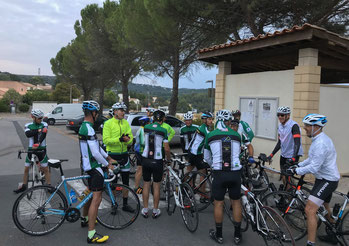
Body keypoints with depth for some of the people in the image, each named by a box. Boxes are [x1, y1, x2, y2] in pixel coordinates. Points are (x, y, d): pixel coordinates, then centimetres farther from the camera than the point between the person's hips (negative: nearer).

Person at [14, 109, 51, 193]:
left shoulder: (44, 125, -2)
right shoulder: (28, 125, 3)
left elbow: (43, 135, -20)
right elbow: (28, 134, -17)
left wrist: (38, 143, -35)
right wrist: (38, 130, -21)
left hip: (41, 149, -2)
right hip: (31, 149, 2)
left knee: (45, 169, 0)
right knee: (26, 169, 10)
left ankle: (49, 186, 9)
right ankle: (24, 186, 25)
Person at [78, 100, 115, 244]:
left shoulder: (84, 127, 12)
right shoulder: (89, 129, -22)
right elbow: (95, 153, -24)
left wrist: (108, 158, 19)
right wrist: (107, 165, -11)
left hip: (89, 166, 11)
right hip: (94, 167, -11)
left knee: (92, 194, 25)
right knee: (96, 199, -10)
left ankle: (85, 219, 43)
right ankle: (92, 235, -7)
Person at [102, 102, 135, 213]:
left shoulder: (126, 123, 6)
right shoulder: (108, 123, -8)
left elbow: (131, 139, 3)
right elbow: (106, 140, -16)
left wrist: (127, 139, -20)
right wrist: (119, 139, -28)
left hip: (124, 154, 5)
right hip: (113, 155, -4)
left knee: (126, 181, 10)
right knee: (113, 182, 6)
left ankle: (125, 204, 23)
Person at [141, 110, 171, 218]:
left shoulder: (146, 127, -1)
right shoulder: (163, 130, -10)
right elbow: (167, 149, -9)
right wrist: (169, 158, 11)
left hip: (145, 159, 3)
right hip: (157, 160, -3)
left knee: (146, 184, 14)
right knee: (156, 186, 9)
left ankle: (145, 210, 21)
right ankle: (155, 211, 18)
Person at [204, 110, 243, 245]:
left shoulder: (210, 135, 1)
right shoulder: (236, 135, 5)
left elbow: (207, 157, 13)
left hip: (219, 173, -1)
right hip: (235, 173, 2)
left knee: (218, 203, 11)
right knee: (236, 202, 15)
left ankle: (218, 235, 24)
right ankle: (237, 235, 25)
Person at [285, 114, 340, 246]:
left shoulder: (321, 143, -26)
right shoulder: (319, 139, 8)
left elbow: (314, 167, -29)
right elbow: (312, 159, 17)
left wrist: (296, 171, -21)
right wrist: (298, 165, 5)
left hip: (327, 180, -11)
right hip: (326, 178, 11)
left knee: (310, 210, -17)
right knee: (324, 207, 27)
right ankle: (333, 235, 45)